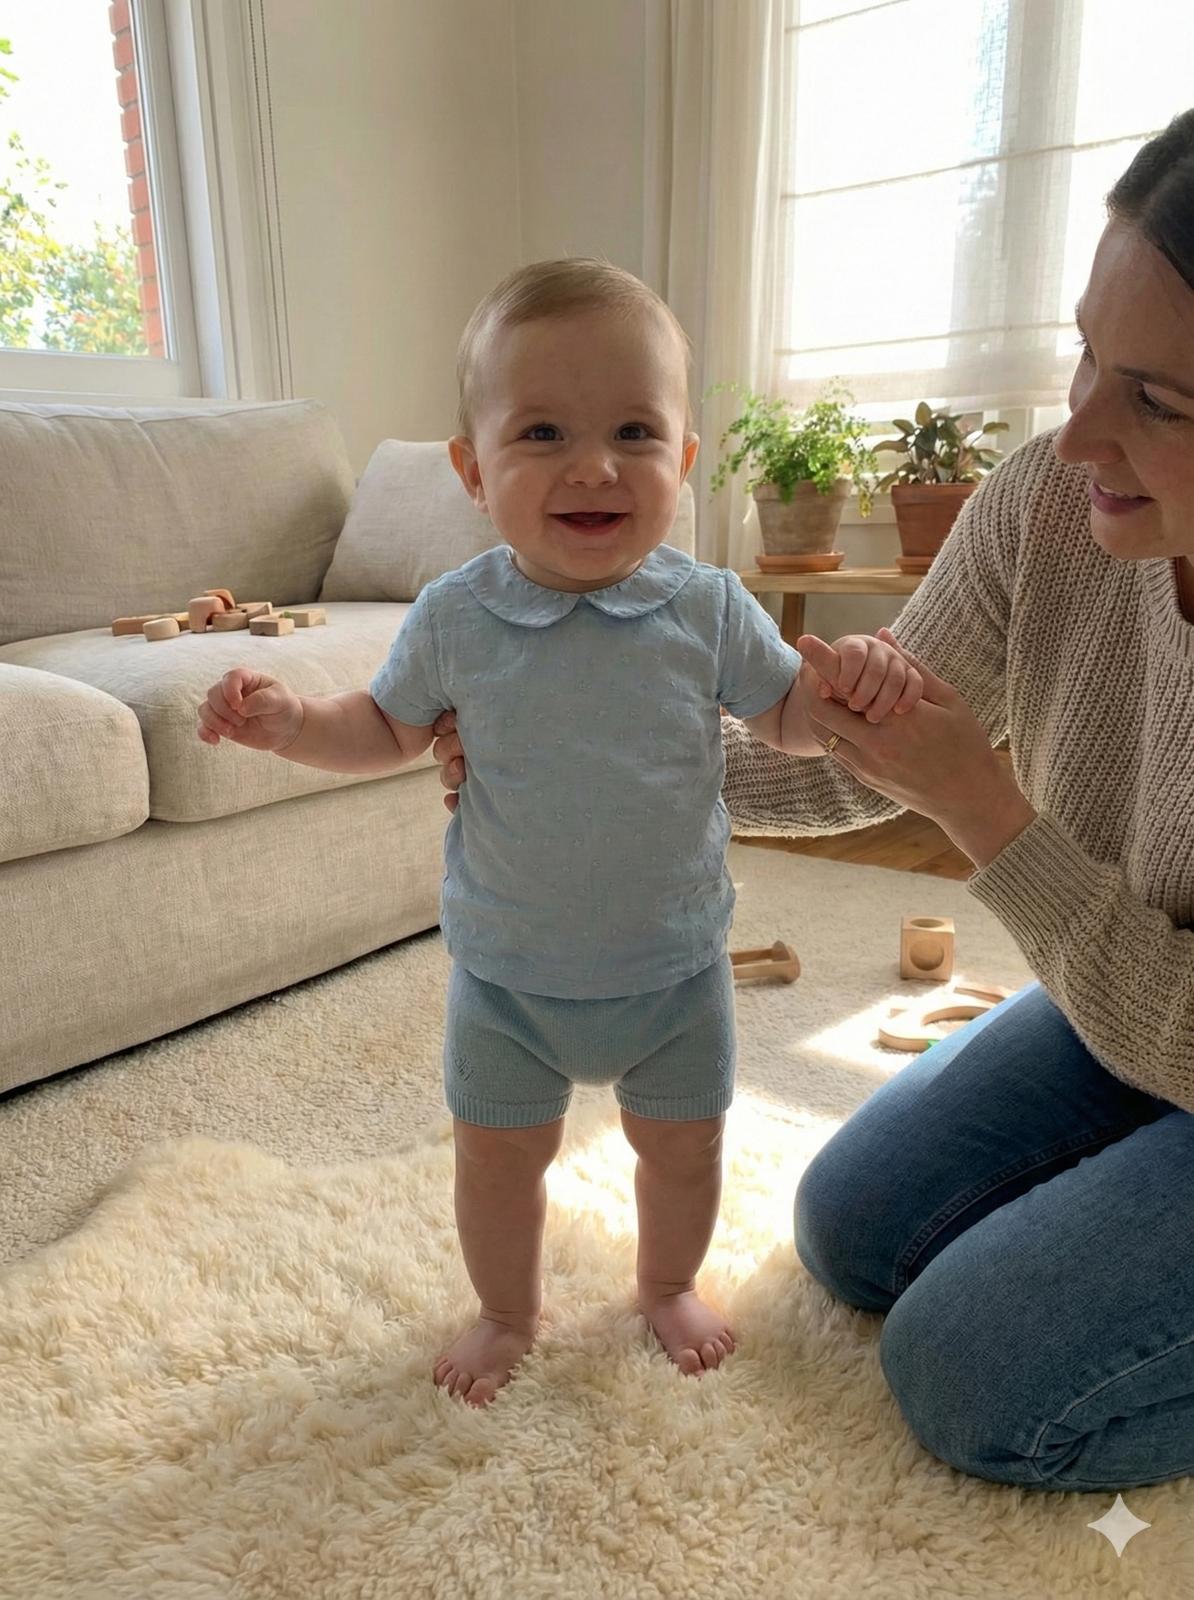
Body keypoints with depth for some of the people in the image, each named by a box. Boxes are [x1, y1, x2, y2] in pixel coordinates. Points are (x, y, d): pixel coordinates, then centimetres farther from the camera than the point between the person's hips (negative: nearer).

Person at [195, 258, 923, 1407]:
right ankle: (507, 1313, 47)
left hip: (674, 966, 0)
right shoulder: (454, 618, -13)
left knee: (682, 1144, 18)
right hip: (507, 973, 0)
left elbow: (787, 722, -1)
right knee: (496, 1151, 16)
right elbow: (391, 728, 4)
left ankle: (669, 1284, 51)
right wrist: (291, 724, -15)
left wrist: (851, 683, -23)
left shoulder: (709, 609, -14)